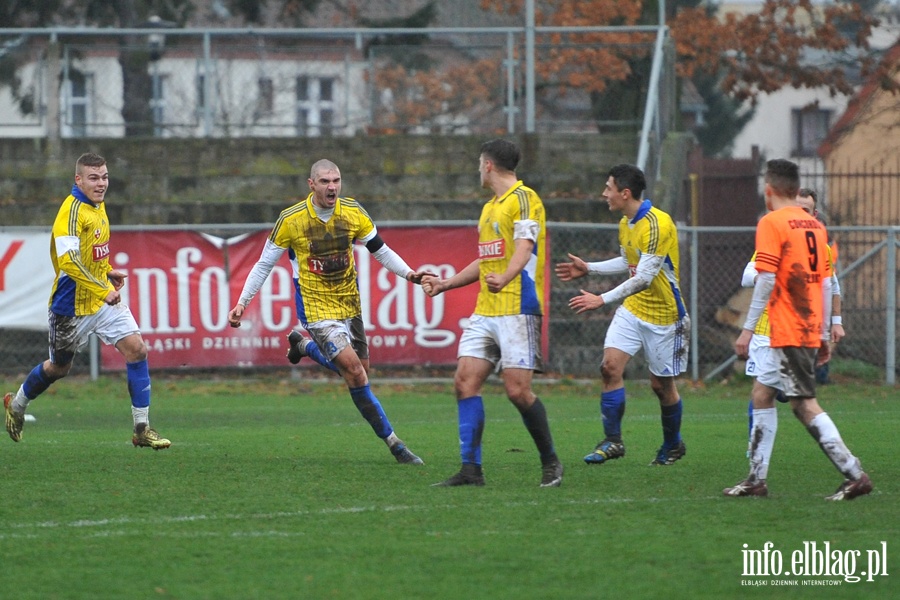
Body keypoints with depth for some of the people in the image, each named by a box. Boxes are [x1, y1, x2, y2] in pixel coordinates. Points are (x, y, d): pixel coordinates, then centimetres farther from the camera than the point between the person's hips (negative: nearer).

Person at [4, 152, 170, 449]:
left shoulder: (98, 206, 6)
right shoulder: (72, 211, -22)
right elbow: (69, 261, -33)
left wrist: (107, 272, 10)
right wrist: (103, 291, -35)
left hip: (104, 298, 7)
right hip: (73, 304, -7)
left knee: (136, 348, -9)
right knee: (59, 367, 11)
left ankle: (142, 429, -5)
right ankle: (16, 404, 41)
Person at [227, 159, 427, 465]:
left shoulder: (353, 212, -4)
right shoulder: (291, 219, -12)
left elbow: (381, 250, 7)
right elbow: (265, 264, -2)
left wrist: (408, 273, -9)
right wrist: (242, 303, -6)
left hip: (349, 302, 5)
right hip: (316, 308, -5)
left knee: (359, 369, 12)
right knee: (353, 367, -20)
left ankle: (306, 345, 39)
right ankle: (393, 442, -14)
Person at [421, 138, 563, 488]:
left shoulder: (523, 198, -6)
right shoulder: (490, 207, 22)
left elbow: (524, 248, -22)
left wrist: (505, 279, -40)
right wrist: (444, 285, 35)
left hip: (518, 310, -9)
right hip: (485, 311, 9)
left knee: (517, 389, -12)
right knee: (465, 381, -4)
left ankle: (550, 462, 4)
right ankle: (471, 469, -5)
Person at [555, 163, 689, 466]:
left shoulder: (657, 225, -23)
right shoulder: (625, 223, 5)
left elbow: (644, 278, -28)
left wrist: (602, 299, -31)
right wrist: (588, 268, 19)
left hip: (663, 315, -7)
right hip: (632, 309, 7)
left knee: (661, 384, 5)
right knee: (610, 366, -11)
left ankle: (673, 445, 28)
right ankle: (612, 441, -6)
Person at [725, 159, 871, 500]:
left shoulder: (772, 223, -10)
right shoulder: (815, 226, 12)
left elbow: (766, 280, -17)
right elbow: (825, 284, 14)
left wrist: (748, 329, -15)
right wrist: (824, 337, 19)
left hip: (785, 332, -8)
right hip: (810, 330, 8)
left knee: (805, 405, -8)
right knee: (762, 396, 15)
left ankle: (854, 474, -13)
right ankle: (756, 479, 16)